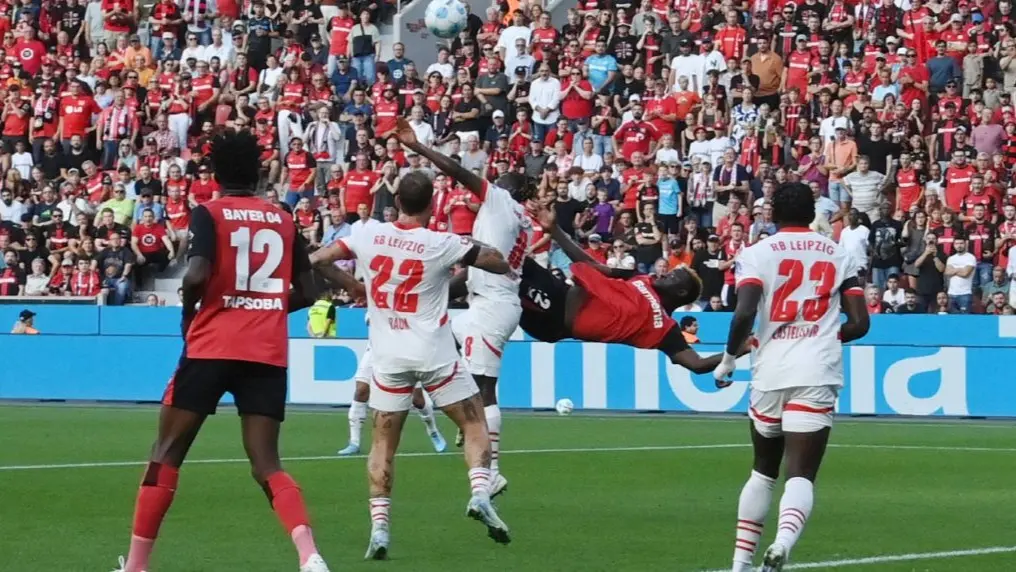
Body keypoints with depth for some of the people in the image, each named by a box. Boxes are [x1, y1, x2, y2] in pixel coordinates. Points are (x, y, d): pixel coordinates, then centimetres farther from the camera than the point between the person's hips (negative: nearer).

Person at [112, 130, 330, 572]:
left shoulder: (208, 214, -2)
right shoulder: (283, 220, 11)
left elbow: (197, 275, -17)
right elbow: (305, 293, 13)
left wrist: (188, 314, 2)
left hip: (212, 349, -3)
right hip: (268, 355, 3)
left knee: (167, 452, 9)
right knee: (266, 465, 3)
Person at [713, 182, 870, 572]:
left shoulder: (758, 254, 3)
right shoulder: (839, 256, 10)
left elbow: (745, 313, -12)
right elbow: (859, 323, 6)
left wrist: (729, 358, 3)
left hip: (770, 373, 0)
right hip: (818, 375, 0)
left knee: (763, 471, 20)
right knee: (800, 474, -6)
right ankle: (784, 539, -35)